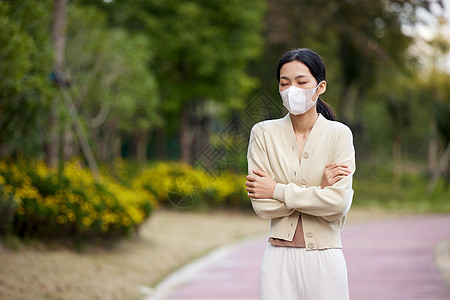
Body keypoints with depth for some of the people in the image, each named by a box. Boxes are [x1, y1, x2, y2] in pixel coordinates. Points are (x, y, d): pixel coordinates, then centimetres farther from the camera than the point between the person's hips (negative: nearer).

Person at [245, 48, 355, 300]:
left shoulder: (339, 134, -1)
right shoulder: (264, 133, 2)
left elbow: (339, 203, -12)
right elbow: (262, 206, -6)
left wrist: (277, 190, -9)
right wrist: (318, 190, -11)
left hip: (325, 259, -1)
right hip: (280, 258, 1)